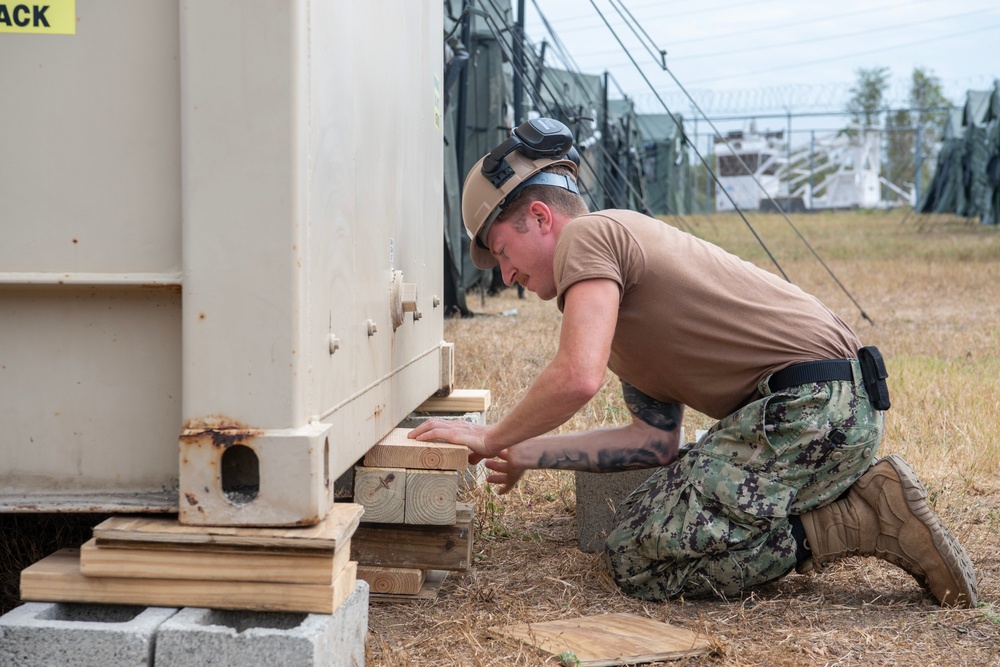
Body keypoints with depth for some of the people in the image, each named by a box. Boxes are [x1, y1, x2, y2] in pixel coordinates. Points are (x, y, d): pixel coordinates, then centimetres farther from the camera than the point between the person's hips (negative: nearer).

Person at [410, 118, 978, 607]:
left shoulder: (586, 237, -4)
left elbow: (578, 377, -20)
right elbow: (657, 441, 20)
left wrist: (493, 439, -4)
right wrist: (530, 455, 20)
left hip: (809, 403, -10)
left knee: (635, 557, -10)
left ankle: (863, 519, -8)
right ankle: (860, 492, 11)